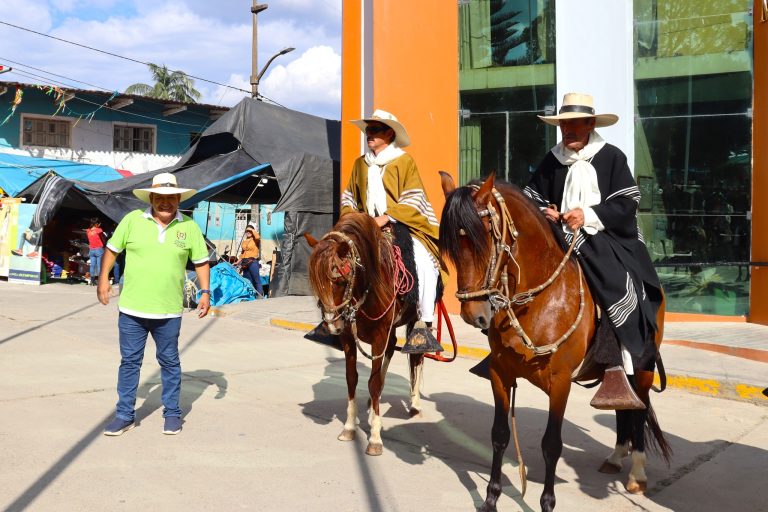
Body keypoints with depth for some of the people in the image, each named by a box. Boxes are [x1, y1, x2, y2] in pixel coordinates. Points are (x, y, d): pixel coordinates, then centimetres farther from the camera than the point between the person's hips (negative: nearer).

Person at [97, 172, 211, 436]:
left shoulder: (189, 227, -1)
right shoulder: (133, 220, -2)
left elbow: (201, 262, 7)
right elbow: (112, 249, 8)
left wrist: (205, 292, -1)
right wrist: (103, 279, 0)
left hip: (168, 311, 0)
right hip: (131, 308, 0)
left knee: (170, 362, 11)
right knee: (129, 362, 9)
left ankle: (172, 413, 25)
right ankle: (125, 415, 21)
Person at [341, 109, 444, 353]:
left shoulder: (405, 161, -1)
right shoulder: (360, 163, 13)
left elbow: (412, 200, -9)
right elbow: (349, 197, 20)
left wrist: (386, 218, -21)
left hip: (403, 225, -5)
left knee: (422, 261, -31)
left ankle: (422, 324, -26)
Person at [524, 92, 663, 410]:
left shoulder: (611, 157, 2)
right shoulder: (551, 161, 13)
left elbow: (626, 205, -5)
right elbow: (532, 198, 18)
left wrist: (588, 215, -18)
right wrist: (543, 213, -5)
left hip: (606, 239, -4)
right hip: (559, 239, 4)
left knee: (619, 287, -31)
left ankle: (617, 372, -30)